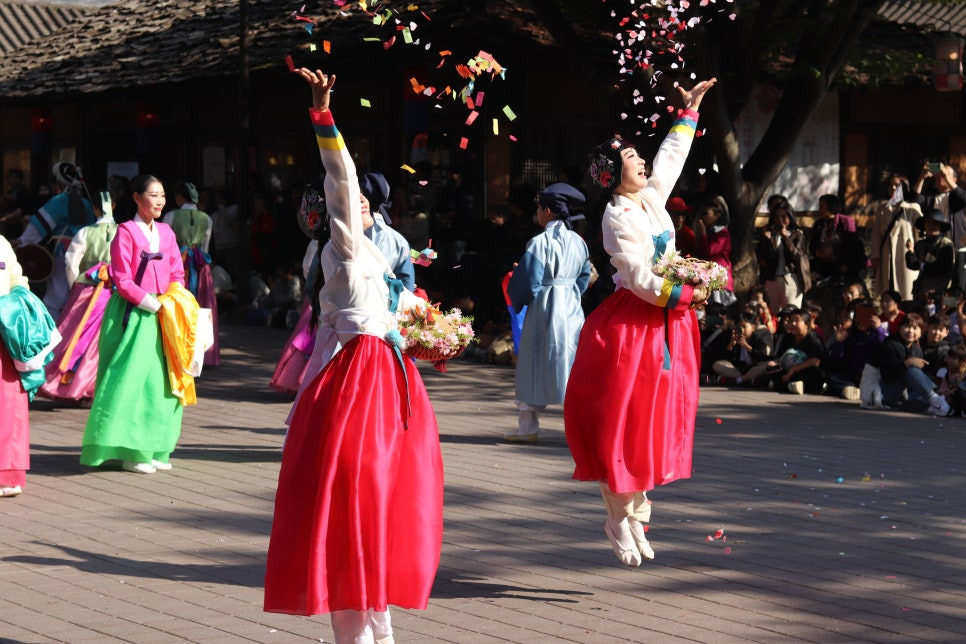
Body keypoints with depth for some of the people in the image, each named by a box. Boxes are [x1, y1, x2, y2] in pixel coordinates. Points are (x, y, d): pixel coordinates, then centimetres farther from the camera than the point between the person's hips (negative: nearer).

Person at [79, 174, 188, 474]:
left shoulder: (166, 232, 12)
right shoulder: (126, 232, -7)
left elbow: (177, 273, 15)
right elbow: (123, 280, -11)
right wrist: (151, 304, -14)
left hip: (163, 317, 7)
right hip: (133, 315, -7)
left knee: (160, 382, 6)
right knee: (133, 379, -8)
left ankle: (154, 450, 13)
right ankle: (132, 453, -4)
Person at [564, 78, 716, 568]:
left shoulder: (652, 199, 8)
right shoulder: (618, 218, -15)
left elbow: (672, 155, 26)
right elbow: (641, 280, -19)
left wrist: (689, 109, 29)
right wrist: (685, 295, -11)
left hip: (666, 325, 9)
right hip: (632, 325, -9)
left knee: (656, 421, 10)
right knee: (621, 422, -3)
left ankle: (637, 512, 19)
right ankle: (619, 520, 4)